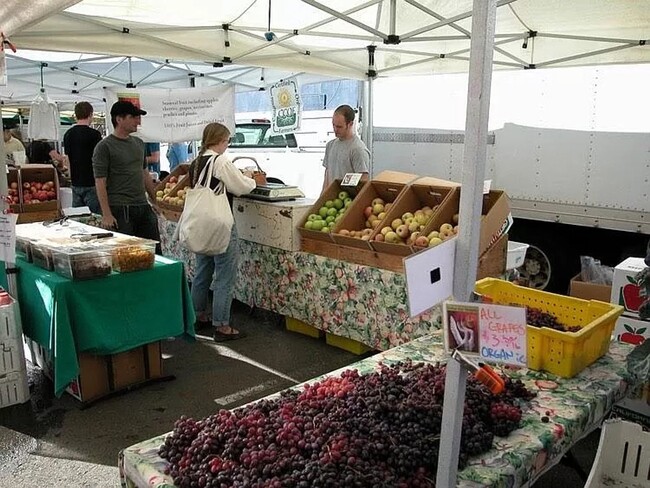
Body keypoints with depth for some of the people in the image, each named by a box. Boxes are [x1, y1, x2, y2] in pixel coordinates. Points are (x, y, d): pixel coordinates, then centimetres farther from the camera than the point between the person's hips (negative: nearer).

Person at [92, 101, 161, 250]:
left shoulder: (138, 143, 14)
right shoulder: (104, 146, -7)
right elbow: (100, 182, -11)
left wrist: (156, 201, 18)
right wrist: (106, 215, -17)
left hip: (143, 207, 7)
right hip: (120, 209, -7)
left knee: (155, 251, 9)